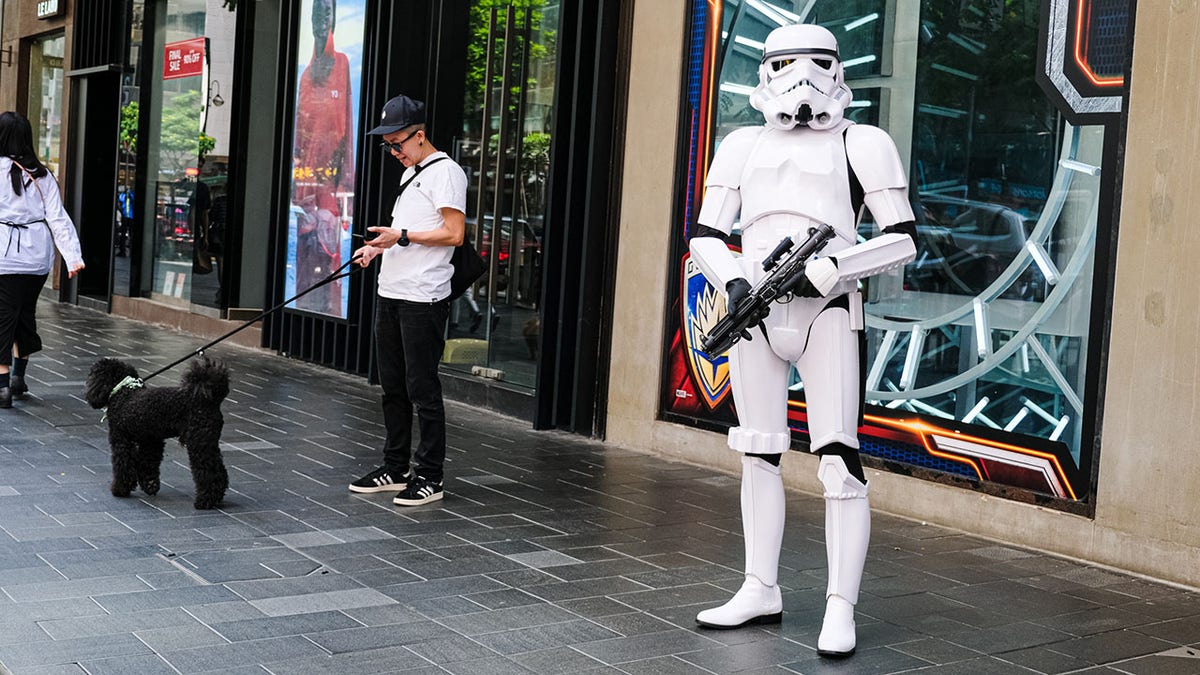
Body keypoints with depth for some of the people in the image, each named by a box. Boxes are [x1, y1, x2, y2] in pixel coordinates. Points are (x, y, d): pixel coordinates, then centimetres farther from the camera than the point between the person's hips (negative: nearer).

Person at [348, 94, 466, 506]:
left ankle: (429, 477, 3)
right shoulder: (409, 174, 20)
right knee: (392, 387, 13)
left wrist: (402, 236, -18)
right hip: (391, 293, 10)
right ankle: (396, 469, 23)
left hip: (423, 299, -10)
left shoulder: (445, 172, -10)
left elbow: (454, 233, -18)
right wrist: (377, 247, 11)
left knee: (422, 389, -5)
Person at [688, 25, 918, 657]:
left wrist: (825, 271, -14)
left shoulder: (860, 144, 1)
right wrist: (733, 281, -7)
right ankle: (761, 590, 22)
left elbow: (902, 241, -3)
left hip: (827, 311, -4)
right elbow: (705, 235, 13)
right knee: (758, 454, 10)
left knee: (838, 457, -9)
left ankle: (840, 608, -3)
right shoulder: (743, 145, 13)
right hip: (755, 309, 5)